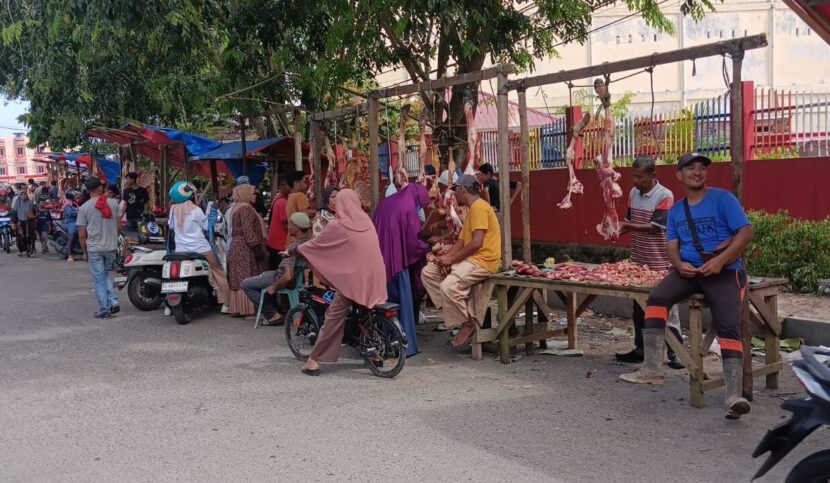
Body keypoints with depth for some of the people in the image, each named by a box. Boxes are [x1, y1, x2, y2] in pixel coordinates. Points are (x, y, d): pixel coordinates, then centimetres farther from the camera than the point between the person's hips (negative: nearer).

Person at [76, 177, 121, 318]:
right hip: (111, 247, 3)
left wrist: (84, 249, 11)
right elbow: (119, 226, 4)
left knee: (99, 279, 5)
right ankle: (113, 301, 6)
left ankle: (104, 310, 6)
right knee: (105, 275, 21)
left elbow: (82, 233, -4)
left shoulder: (84, 208, -6)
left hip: (94, 248, -3)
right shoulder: (113, 203, -1)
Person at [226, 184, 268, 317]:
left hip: (239, 247, 10)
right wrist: (257, 247, -23)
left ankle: (241, 308, 9)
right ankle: (248, 309, -11)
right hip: (246, 249, -10)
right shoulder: (245, 208, -13)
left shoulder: (238, 207, 20)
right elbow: (248, 231, -22)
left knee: (241, 279, 8)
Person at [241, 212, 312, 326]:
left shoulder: (293, 248, -34)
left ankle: (272, 315, 0)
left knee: (246, 284, 3)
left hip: (280, 277, -9)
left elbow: (287, 277, -38)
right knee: (264, 274, 34)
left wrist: (274, 288, -23)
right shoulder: (309, 240, -12)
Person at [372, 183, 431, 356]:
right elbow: (412, 241, -10)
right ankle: (405, 345, 5)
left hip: (379, 260, 7)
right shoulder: (408, 208, -9)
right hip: (397, 261, -7)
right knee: (402, 302, 2)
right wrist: (427, 248, 9)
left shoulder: (384, 203, 12)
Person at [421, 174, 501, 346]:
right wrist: (446, 257, -3)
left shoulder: (479, 206, -13)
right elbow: (461, 241, 16)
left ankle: (467, 322, -10)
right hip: (470, 259, 11)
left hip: (484, 260, -11)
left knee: (449, 286, -30)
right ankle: (452, 306, -1)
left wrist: (452, 259, -16)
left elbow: (476, 242, -22)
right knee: (428, 272, 5)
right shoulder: (471, 210, 21)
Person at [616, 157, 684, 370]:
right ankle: (640, 349, 24)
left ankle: (675, 353, 5)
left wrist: (628, 226, -28)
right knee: (639, 308, 13)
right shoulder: (633, 193, 7)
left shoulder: (664, 196, -14)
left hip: (660, 263, -7)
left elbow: (655, 227, -20)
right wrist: (620, 228, -8)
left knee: (667, 308, -1)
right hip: (639, 261, 7)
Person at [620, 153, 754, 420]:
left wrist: (720, 260, -19)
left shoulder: (722, 198, 1)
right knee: (656, 298, -24)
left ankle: (734, 396, -29)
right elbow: (671, 245, 12)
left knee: (728, 325, -23)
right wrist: (679, 265, -12)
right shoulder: (675, 210, 17)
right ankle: (652, 369, -22)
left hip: (724, 271, -4)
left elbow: (746, 232, -6)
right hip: (688, 270, 4)